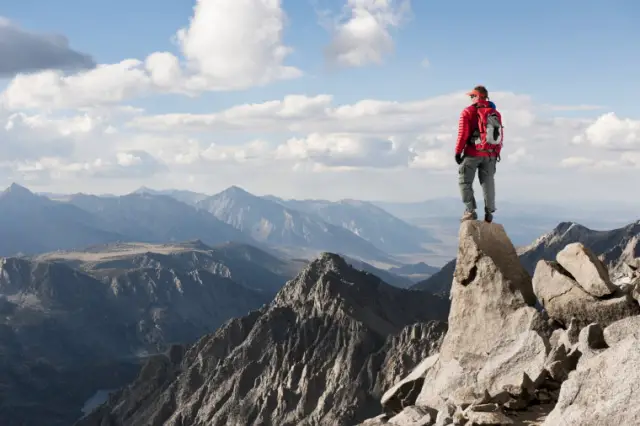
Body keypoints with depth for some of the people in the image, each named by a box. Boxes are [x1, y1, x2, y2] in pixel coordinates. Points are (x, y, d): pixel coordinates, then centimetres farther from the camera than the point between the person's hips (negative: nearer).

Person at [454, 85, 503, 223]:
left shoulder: (468, 112, -5)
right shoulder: (496, 113, 10)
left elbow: (463, 134, -10)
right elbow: (500, 135, 9)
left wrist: (458, 151, -4)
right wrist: (497, 152, 16)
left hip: (472, 153, -5)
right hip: (490, 155, 5)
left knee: (465, 181, 4)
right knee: (488, 182, 9)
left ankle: (470, 210, -5)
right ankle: (489, 213, 7)